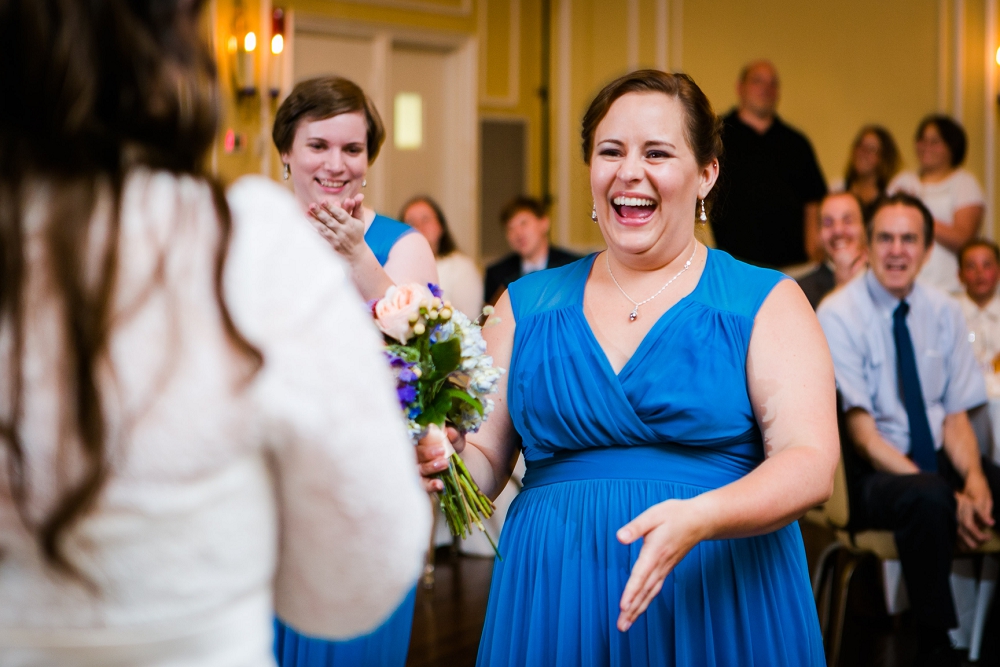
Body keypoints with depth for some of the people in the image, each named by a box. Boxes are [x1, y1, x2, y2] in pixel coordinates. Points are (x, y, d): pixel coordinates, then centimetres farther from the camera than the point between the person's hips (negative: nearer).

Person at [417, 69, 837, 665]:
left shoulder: (766, 303, 1)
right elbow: (485, 459, 10)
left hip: (718, 606, -2)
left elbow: (810, 464, -10)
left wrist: (697, 519, -27)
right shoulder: (527, 306, 10)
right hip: (556, 609, 2)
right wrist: (442, 461, -14)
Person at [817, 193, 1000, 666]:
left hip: (938, 460, 5)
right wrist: (945, 495, -24)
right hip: (871, 473, -5)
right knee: (929, 500, -37)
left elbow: (955, 415, 8)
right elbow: (862, 434, -14)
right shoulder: (839, 316, -9)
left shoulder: (943, 311, 7)